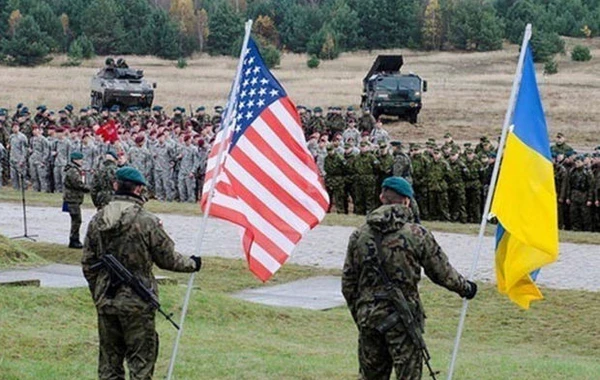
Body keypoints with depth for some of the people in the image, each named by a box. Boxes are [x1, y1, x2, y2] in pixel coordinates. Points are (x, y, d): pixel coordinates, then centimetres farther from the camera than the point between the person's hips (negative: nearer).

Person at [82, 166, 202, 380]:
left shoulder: (97, 221, 2)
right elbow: (167, 259, -6)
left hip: (105, 303, 5)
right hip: (136, 304, -5)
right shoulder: (146, 221, -14)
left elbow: (87, 264, 9)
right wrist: (191, 264, 13)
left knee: (109, 359, 13)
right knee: (141, 361, 2)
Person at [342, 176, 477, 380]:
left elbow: (348, 283, 8)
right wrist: (466, 288, 20)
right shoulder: (417, 235, -8)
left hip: (368, 317, 4)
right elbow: (443, 273, 1)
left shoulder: (359, 236, 3)